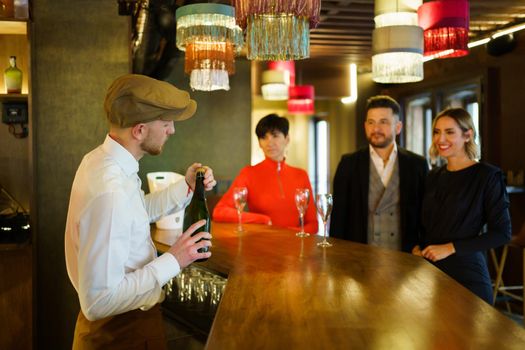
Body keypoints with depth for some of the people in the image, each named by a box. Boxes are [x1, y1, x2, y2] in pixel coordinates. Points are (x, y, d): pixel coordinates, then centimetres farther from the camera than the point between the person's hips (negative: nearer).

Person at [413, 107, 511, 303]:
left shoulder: (488, 175, -8)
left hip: (466, 274, -5)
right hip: (430, 270, 5)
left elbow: (502, 233, -11)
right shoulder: (434, 176, 9)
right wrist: (418, 247, -1)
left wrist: (451, 248, -16)